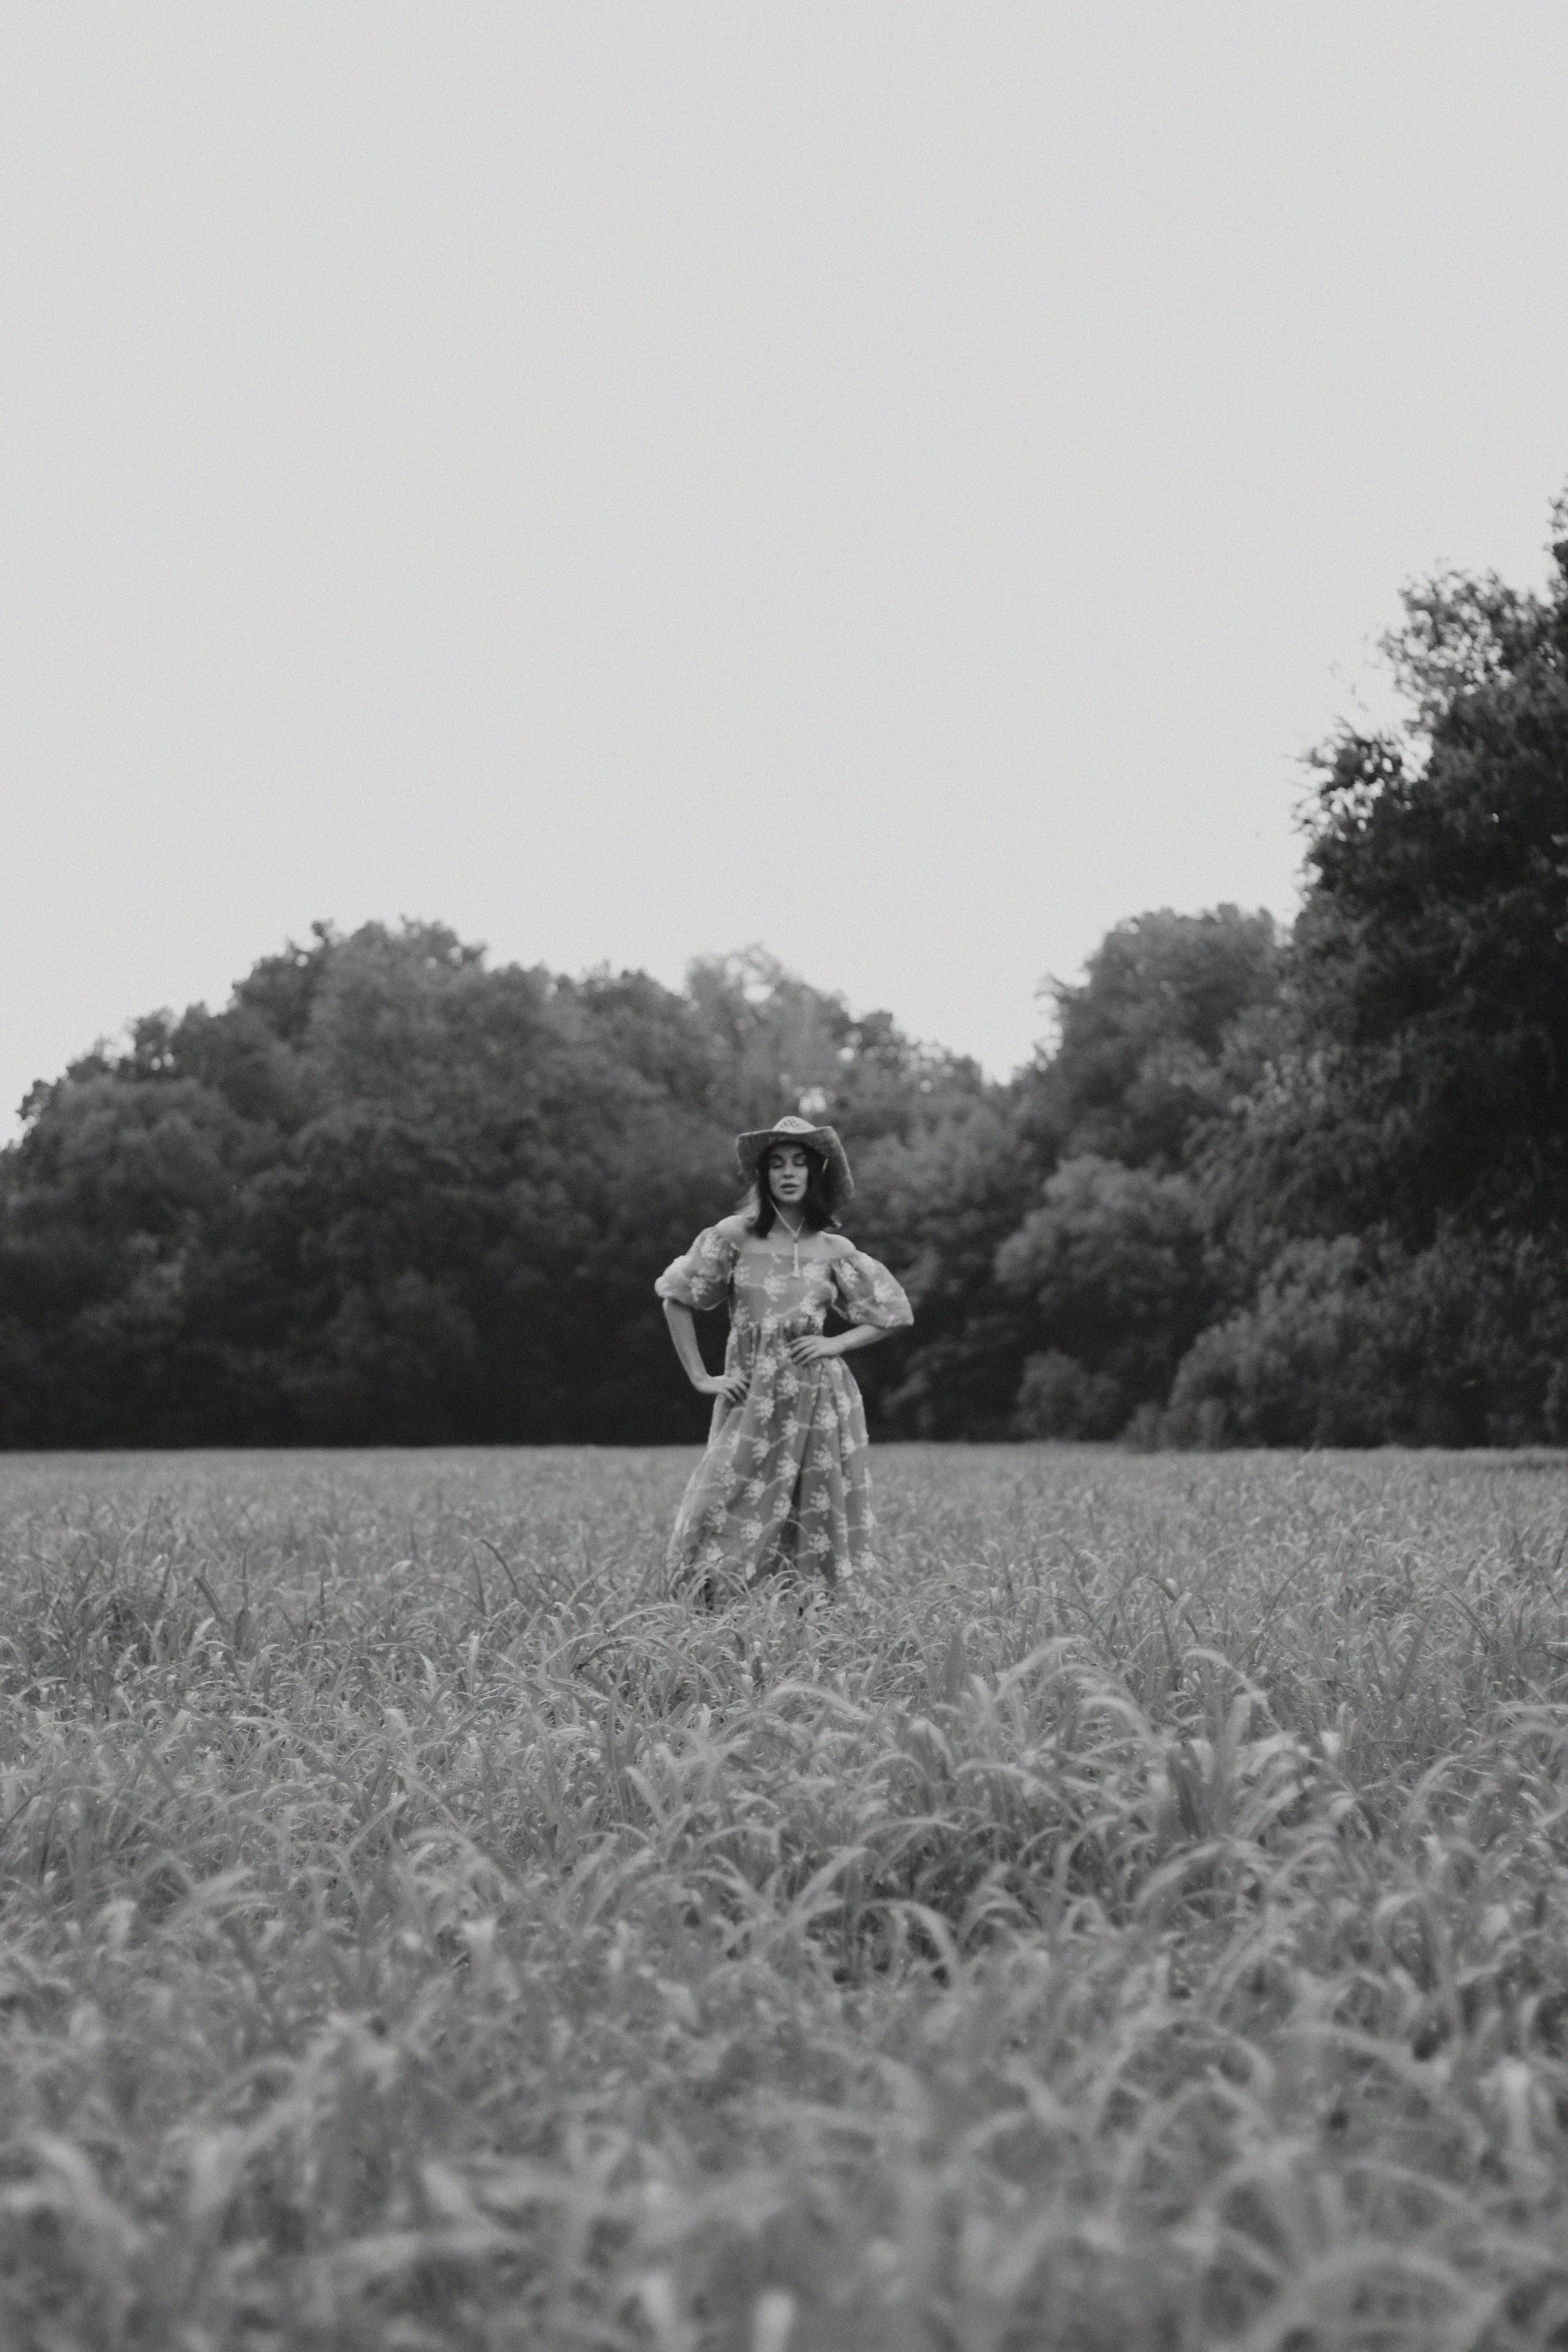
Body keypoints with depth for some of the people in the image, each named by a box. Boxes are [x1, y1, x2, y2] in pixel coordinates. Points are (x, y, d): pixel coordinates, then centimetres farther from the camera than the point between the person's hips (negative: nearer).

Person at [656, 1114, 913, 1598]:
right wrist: (700, 1377, 2)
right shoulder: (736, 1236, 1)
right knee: (726, 1523, -10)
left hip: (819, 1402, 1)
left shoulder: (835, 1250, 6)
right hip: (751, 1402, -1)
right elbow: (676, 1297, 6)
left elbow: (893, 1313, 15)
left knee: (816, 1535, 0)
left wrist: (836, 1345, 0)